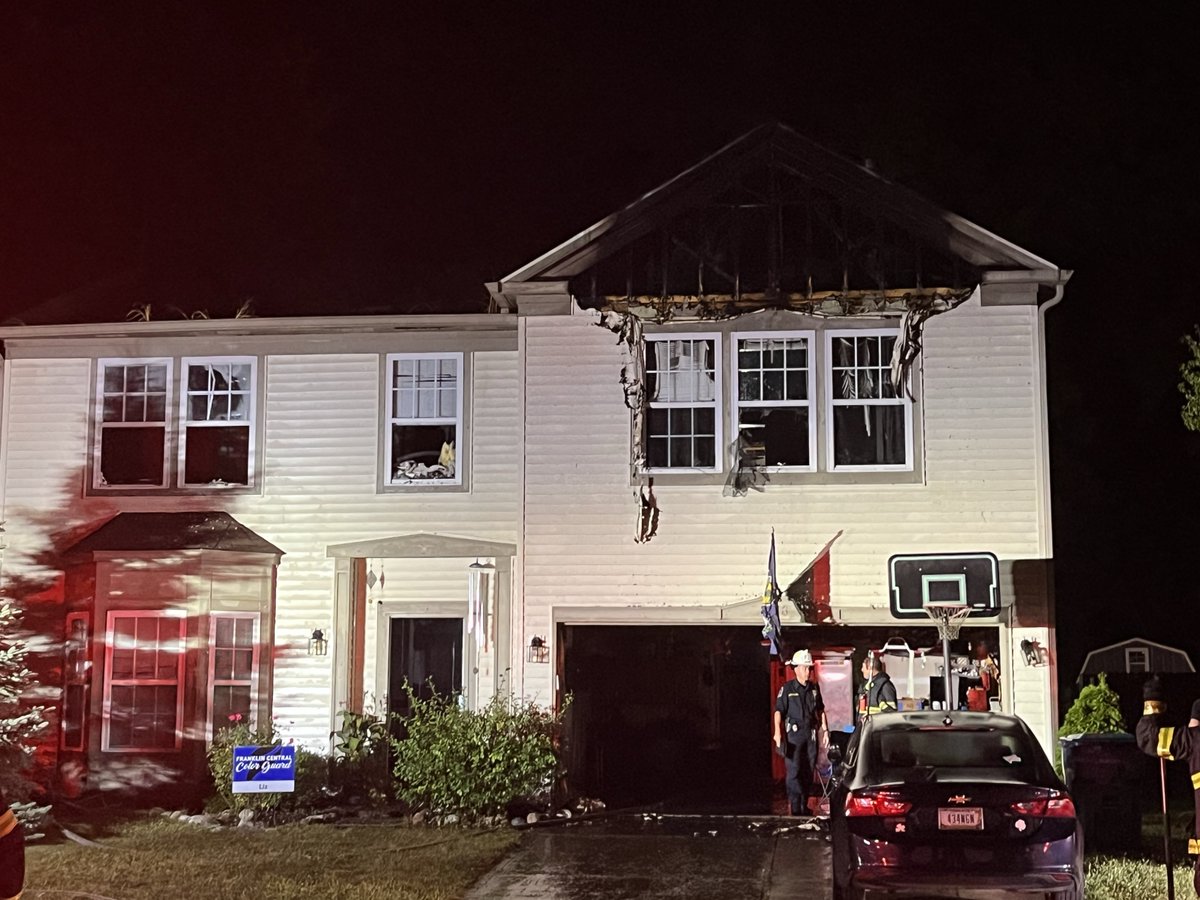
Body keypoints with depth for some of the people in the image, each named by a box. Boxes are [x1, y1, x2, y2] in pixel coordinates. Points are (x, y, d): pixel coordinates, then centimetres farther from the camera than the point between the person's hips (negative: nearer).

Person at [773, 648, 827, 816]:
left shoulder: (814, 688, 10)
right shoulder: (787, 688, -6)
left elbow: (820, 710, 19)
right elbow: (779, 711, -8)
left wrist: (825, 729, 14)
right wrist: (778, 732, -18)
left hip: (811, 733, 5)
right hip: (793, 734, -5)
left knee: (808, 771, 9)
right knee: (793, 771, -7)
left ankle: (804, 805, 19)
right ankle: (795, 807, -5)